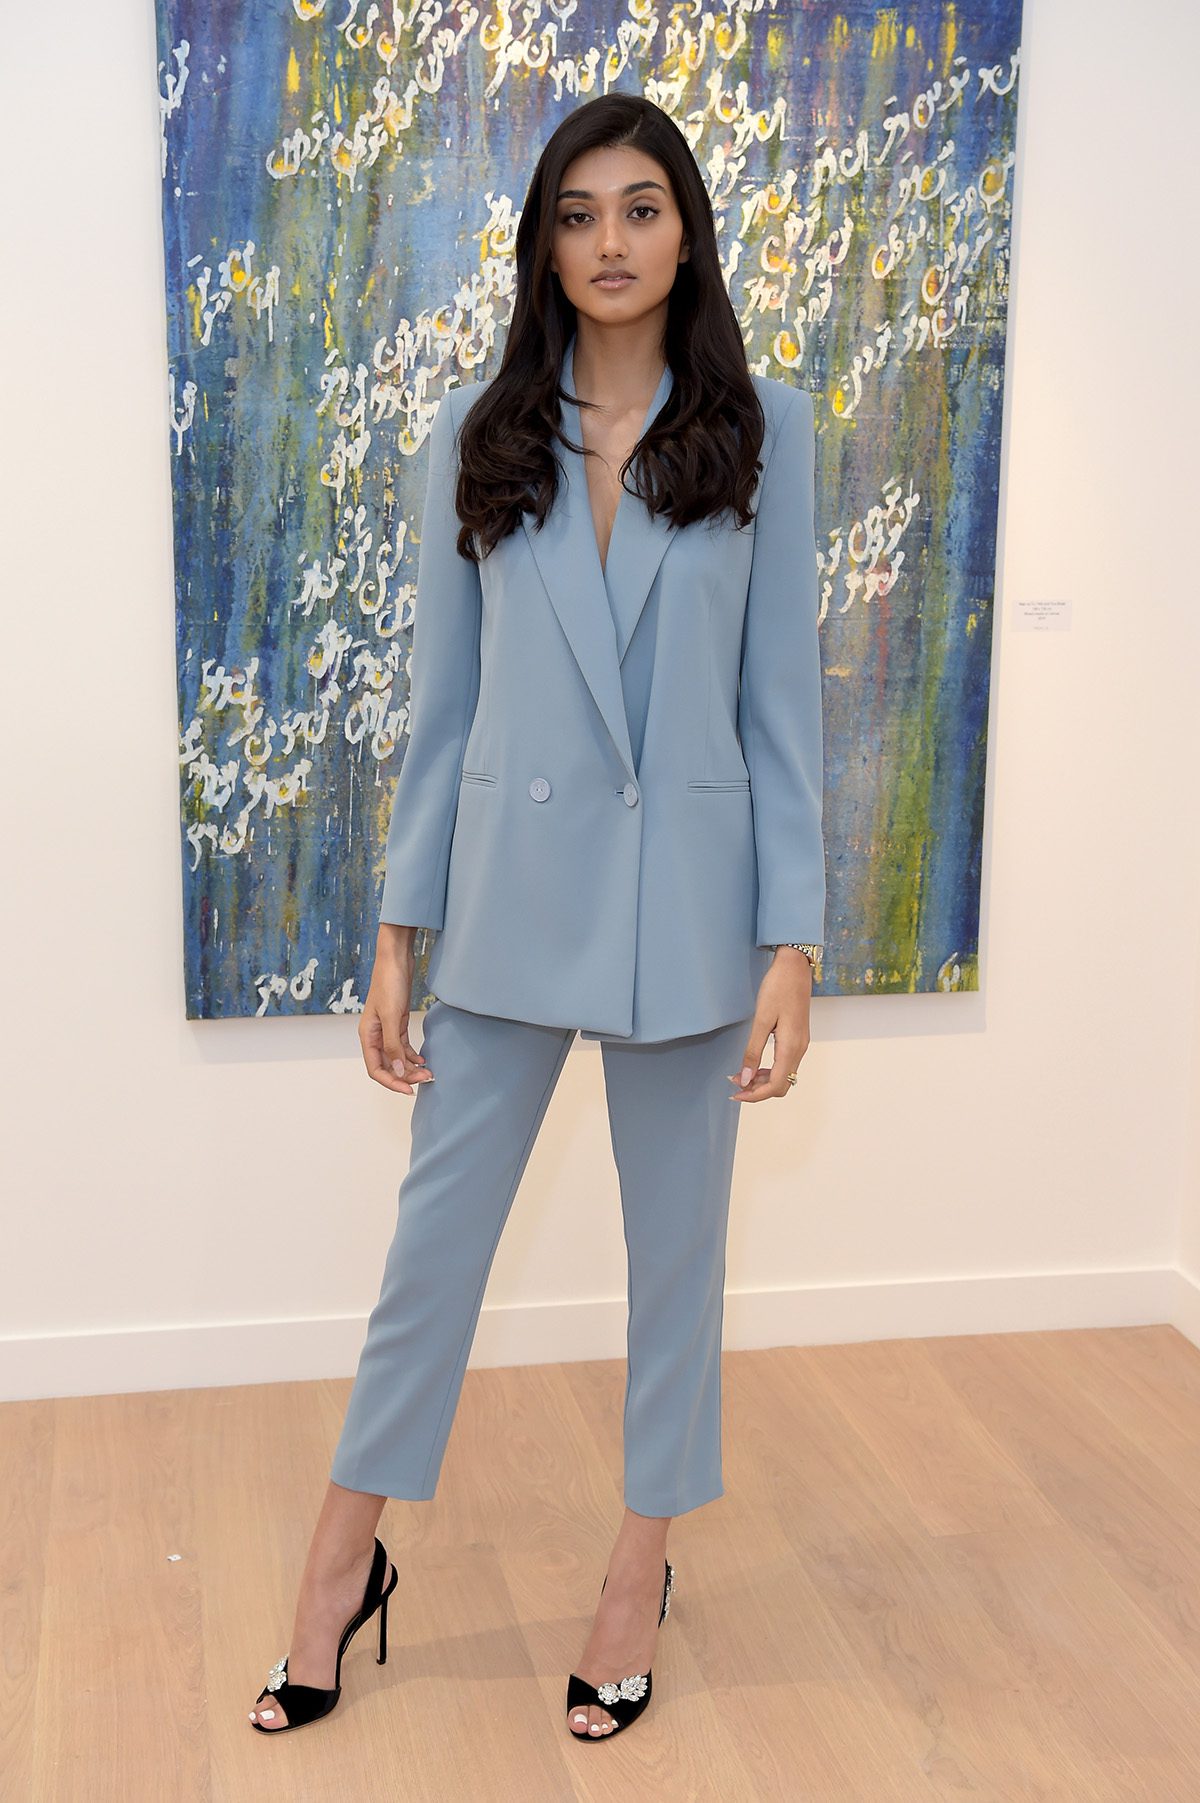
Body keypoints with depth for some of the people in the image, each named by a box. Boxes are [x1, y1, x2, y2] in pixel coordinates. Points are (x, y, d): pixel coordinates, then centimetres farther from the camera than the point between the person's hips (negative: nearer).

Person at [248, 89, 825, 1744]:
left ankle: (645, 1566, 30)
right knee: (437, 1226, 9)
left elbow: (783, 695, -2)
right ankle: (346, 1557, 27)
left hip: (685, 901, -1)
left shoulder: (763, 428, 0)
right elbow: (443, 697, 5)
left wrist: (792, 945, -7)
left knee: (676, 1237, 11)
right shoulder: (478, 434, 3)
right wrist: (398, 936, 3)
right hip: (512, 896, 1)